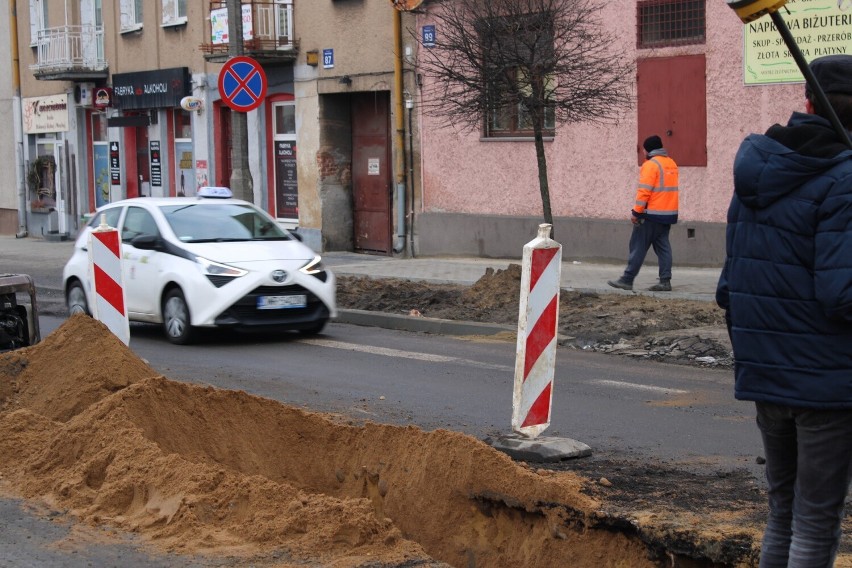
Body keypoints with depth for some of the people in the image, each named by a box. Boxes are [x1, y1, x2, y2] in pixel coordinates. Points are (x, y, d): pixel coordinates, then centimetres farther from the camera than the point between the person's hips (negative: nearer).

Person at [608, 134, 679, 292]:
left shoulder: (651, 165, -12)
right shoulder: (671, 164, 13)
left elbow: (644, 191, -18)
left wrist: (636, 211, -16)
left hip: (651, 214, -8)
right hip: (669, 213, 8)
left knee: (638, 247, -3)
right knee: (663, 246, 9)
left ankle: (627, 280, -1)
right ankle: (665, 280, 3)